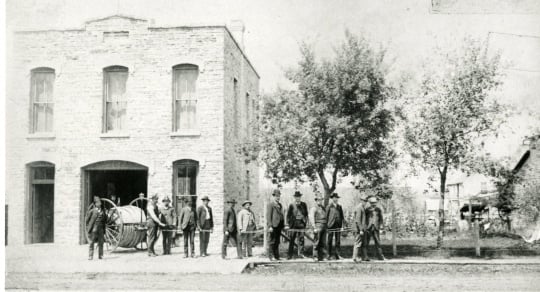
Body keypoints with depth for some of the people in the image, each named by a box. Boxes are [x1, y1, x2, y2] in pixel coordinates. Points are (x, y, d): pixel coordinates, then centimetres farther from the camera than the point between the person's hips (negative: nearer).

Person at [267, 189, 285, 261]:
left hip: (279, 225, 7)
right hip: (273, 226, -7)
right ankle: (270, 256, 0)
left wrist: (283, 225, 14)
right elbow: (268, 216, -10)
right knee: (272, 241, -4)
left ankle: (276, 256, 15)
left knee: (277, 242, 10)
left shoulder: (280, 205, 18)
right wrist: (270, 226, -16)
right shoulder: (270, 205, -5)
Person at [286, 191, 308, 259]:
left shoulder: (304, 205, 10)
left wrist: (306, 221, 7)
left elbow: (306, 214, 15)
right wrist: (288, 224, -2)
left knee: (301, 239, 2)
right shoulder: (291, 205, 2)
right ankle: (289, 255, 2)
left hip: (301, 223, 2)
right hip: (294, 224, -2)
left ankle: (301, 253, 9)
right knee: (291, 240, -1)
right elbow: (288, 215, 4)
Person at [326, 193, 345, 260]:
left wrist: (343, 224, 6)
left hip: (338, 225, 4)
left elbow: (342, 216, 13)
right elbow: (326, 216, -1)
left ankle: (337, 254, 8)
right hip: (331, 225, -4)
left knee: (338, 240, 3)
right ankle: (330, 255, 9)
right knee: (330, 241, 3)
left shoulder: (339, 206, 12)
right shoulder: (329, 206, -1)